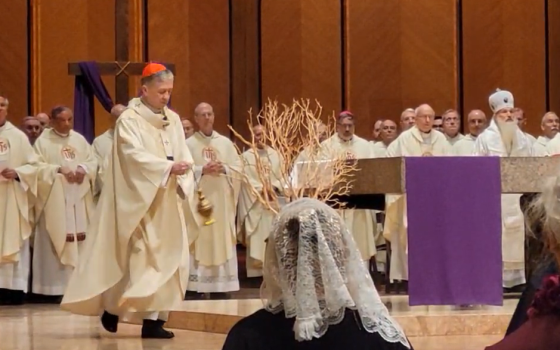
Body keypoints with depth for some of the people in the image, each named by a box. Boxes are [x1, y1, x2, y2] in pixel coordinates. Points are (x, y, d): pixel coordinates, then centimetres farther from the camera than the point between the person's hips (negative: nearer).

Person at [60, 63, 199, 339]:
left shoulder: (173, 119, 11)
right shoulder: (129, 119, -8)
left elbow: (183, 155, 5)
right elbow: (135, 156, -20)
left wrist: (183, 178, -14)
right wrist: (169, 167, -27)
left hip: (167, 202, 6)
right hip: (139, 200, -6)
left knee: (169, 256, 0)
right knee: (141, 256, -8)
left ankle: (154, 318, 1)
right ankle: (112, 307, 8)